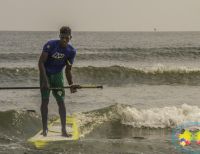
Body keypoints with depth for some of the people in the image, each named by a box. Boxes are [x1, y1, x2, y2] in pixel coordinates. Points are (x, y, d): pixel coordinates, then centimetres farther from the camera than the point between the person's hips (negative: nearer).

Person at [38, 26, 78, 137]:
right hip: (45, 74, -2)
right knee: (45, 100, -6)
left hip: (58, 75, 2)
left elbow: (68, 70, -5)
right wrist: (45, 80, -29)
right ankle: (44, 128, 1)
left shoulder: (71, 51, -11)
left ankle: (63, 129, -2)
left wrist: (71, 85, -18)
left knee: (61, 101, -3)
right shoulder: (50, 45, -22)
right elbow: (41, 62, -22)